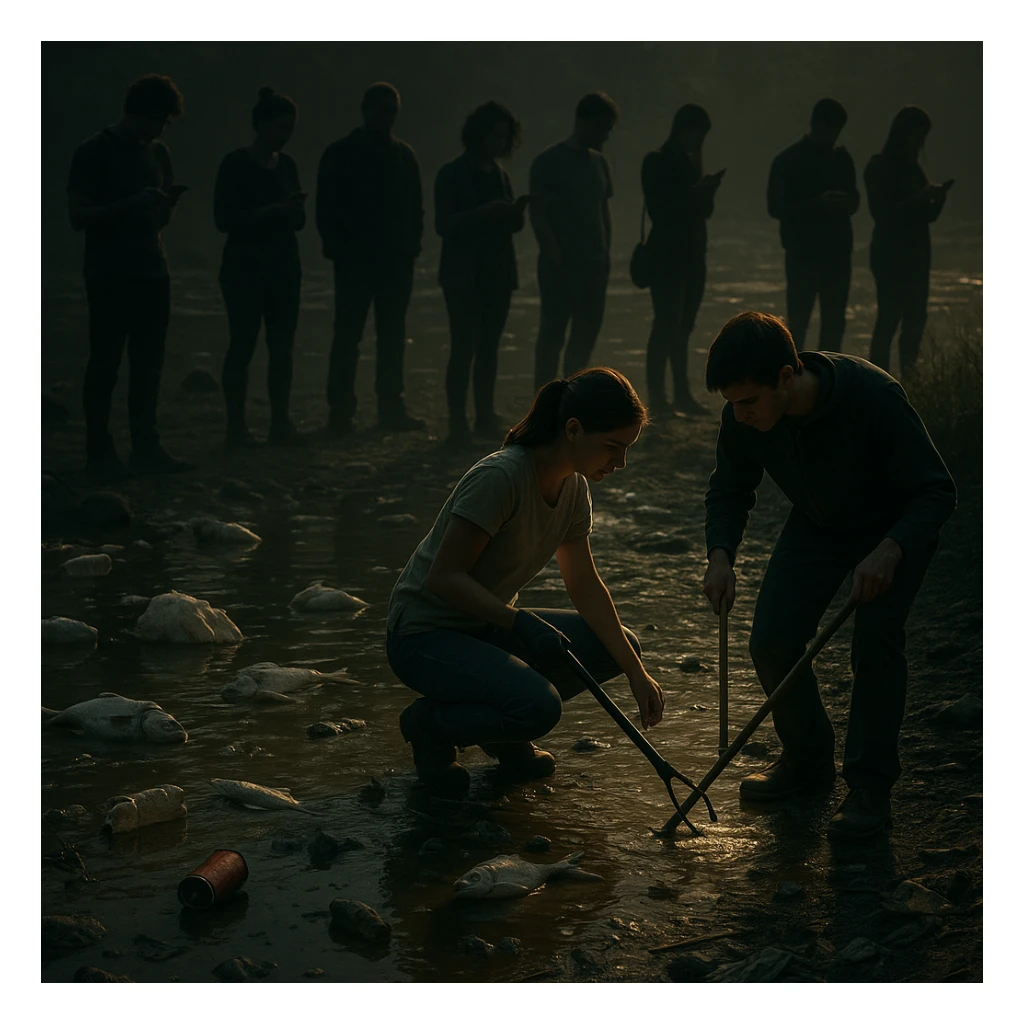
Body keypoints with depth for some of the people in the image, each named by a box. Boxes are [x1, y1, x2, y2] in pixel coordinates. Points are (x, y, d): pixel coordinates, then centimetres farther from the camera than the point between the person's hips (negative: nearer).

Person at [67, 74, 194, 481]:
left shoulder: (157, 153, 13)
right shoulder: (94, 152, -6)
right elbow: (78, 216, -11)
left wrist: (169, 202, -2)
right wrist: (131, 205, -20)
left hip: (151, 273, 6)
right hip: (109, 276, -6)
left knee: (148, 363, 6)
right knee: (105, 363, -4)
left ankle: (145, 447, 11)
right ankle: (99, 453, -1)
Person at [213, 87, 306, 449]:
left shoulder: (286, 165, 11)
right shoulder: (235, 164, -7)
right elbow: (224, 219, -13)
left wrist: (296, 209, -8)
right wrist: (272, 210, -20)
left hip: (283, 266, 6)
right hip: (245, 266, -6)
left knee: (282, 345, 3)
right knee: (242, 344, -6)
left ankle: (280, 423, 6)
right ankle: (236, 426, -4)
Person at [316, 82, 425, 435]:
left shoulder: (404, 155, 12)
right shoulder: (340, 154, -1)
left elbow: (415, 206, 15)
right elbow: (327, 209, -2)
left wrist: (411, 247, 2)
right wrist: (339, 249, -9)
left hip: (396, 261, 4)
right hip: (355, 260, -4)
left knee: (392, 337, 6)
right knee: (347, 336, -5)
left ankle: (391, 409, 10)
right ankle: (340, 414, -3)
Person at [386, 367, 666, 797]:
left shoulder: (573, 488, 1)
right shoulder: (500, 477, -26)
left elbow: (586, 587, 7)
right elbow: (444, 577, -26)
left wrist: (636, 672, 0)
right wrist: (520, 622, -36)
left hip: (488, 627, 9)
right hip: (426, 636, -9)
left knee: (619, 646, -1)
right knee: (539, 705, -32)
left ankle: (505, 734, 12)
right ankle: (431, 723, -4)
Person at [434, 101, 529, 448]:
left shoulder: (499, 174, 12)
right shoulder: (453, 175, -5)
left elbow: (511, 225, 16)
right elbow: (443, 224, -13)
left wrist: (516, 211, -7)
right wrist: (481, 213, -26)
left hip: (497, 273, 6)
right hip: (464, 275, -6)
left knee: (489, 346, 5)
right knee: (464, 346, -10)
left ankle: (485, 417, 8)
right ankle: (457, 422, -12)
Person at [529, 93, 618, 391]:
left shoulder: (598, 162, 14)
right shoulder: (550, 162, -8)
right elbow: (537, 213, -12)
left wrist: (605, 251, 10)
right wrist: (555, 257, -17)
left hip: (593, 265, 7)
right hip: (561, 266, -7)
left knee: (586, 334, 8)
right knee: (552, 335, -5)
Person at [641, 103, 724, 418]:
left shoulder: (690, 162, 16)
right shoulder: (657, 162, -7)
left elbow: (704, 210, 17)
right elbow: (658, 209, -15)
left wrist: (707, 190, -2)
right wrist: (694, 193, -21)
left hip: (692, 253, 8)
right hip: (667, 253, -8)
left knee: (683, 326, 8)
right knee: (666, 324, -12)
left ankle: (682, 395, 10)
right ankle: (656, 396, -13)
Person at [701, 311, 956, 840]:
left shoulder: (875, 397, -36)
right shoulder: (743, 418, -21)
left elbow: (936, 492, -29)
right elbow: (729, 491, -2)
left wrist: (889, 551, -45)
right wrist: (720, 553, -21)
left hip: (897, 526, -5)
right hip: (817, 524, 5)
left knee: (876, 637, -25)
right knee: (771, 639, -10)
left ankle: (870, 789, -13)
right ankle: (808, 758, 16)